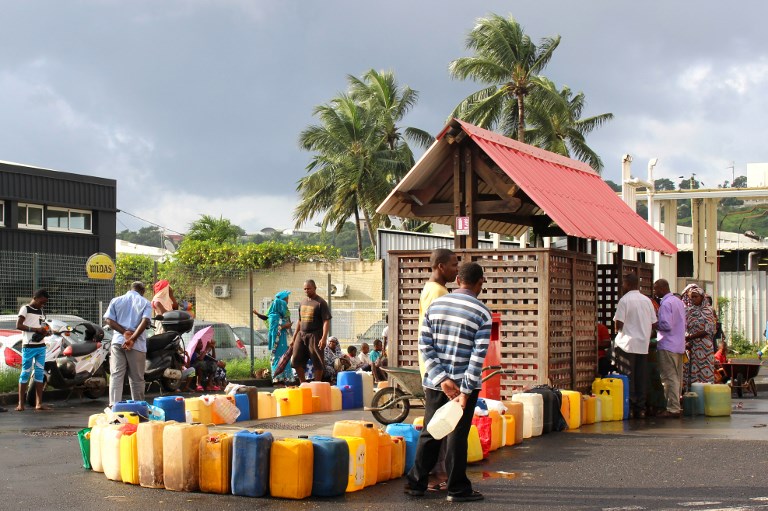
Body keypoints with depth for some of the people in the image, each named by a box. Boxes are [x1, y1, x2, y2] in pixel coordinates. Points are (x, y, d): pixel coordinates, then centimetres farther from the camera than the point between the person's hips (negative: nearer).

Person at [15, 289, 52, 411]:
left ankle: (39, 403, 6)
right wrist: (36, 329, -19)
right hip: (29, 346, -7)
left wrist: (46, 332, 3)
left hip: (41, 346, 7)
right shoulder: (25, 309, -3)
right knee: (26, 373, -5)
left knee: (40, 373, 4)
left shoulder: (41, 311, 18)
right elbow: (18, 325, -12)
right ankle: (21, 404, -3)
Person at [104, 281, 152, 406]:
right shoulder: (145, 303, 6)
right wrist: (132, 339, -16)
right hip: (137, 344, -2)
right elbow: (145, 321, -11)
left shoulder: (116, 301, 13)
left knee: (116, 375, 0)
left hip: (118, 341, 2)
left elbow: (109, 320, -1)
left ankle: (114, 405, -11)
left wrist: (124, 332, -9)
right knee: (137, 378, 6)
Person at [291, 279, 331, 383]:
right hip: (301, 334, 6)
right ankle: (302, 383, 15)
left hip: (314, 335, -6)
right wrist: (295, 336, 19)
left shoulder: (321, 303, -6)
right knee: (296, 360, 3)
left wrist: (324, 338, -21)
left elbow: (326, 321, -12)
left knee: (317, 362, -2)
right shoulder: (303, 302, 15)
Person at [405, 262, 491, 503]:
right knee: (457, 437, 3)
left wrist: (441, 379, -6)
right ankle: (457, 489, 10)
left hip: (434, 383, 4)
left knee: (429, 433, 15)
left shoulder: (435, 305, 2)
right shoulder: (482, 313, -10)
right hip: (464, 384, -4)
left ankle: (416, 483, 20)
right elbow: (478, 356, -15)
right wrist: (466, 390, -14)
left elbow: (424, 344, -3)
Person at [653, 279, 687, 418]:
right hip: (679, 345, 9)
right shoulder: (678, 301, 16)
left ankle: (673, 409, -8)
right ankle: (676, 406, 16)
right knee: (677, 378, 12)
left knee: (669, 378, -7)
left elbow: (666, 325, -21)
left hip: (667, 346, -9)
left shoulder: (665, 304, -14)